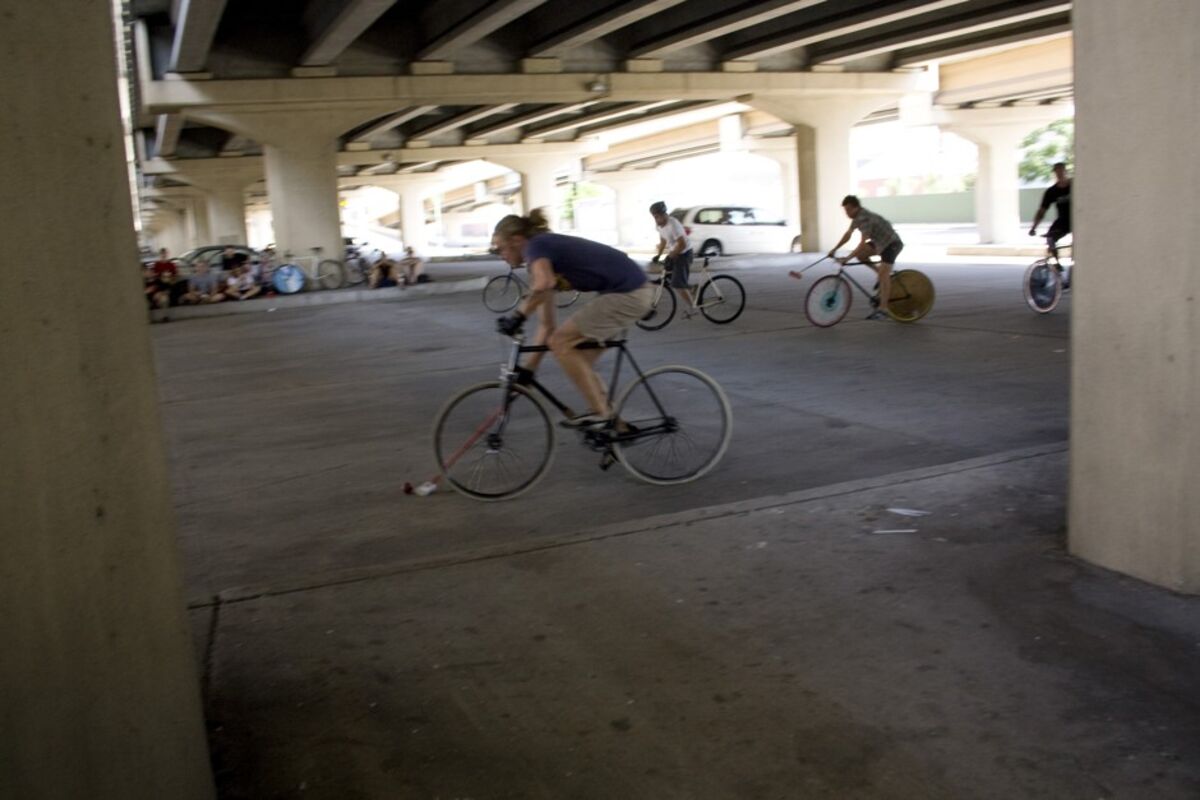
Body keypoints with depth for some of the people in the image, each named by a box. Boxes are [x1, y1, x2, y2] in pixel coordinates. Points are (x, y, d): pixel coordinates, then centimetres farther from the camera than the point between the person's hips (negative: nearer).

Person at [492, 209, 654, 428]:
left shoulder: (535, 247, -9)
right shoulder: (548, 251, 17)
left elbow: (544, 284, -35)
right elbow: (547, 324, 18)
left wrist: (518, 316, -22)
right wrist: (530, 367, 19)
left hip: (627, 295, -10)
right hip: (634, 290, 10)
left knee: (561, 343, -6)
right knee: (580, 362, 13)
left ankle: (599, 412, 0)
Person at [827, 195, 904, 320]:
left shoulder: (865, 218, -29)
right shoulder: (857, 216, -1)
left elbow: (863, 243, -34)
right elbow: (848, 234, 9)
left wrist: (846, 259, -36)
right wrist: (834, 250, 4)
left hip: (892, 243, -10)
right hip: (880, 242, 10)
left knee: (883, 273, -19)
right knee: (860, 254, -4)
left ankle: (883, 310, -20)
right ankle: (883, 275, 12)